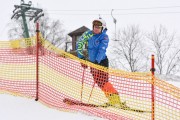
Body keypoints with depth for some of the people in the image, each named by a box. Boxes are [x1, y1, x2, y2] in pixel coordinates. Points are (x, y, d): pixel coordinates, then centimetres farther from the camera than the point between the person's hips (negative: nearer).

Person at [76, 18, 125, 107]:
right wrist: (81, 57, -1)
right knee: (98, 82, 1)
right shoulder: (88, 34, 1)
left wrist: (97, 61, -33)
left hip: (102, 61, -5)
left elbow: (102, 50, -23)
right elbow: (79, 44, 6)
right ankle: (111, 99, 7)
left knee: (103, 81, -17)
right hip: (92, 62, 5)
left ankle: (116, 99, -15)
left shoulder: (104, 37, -11)